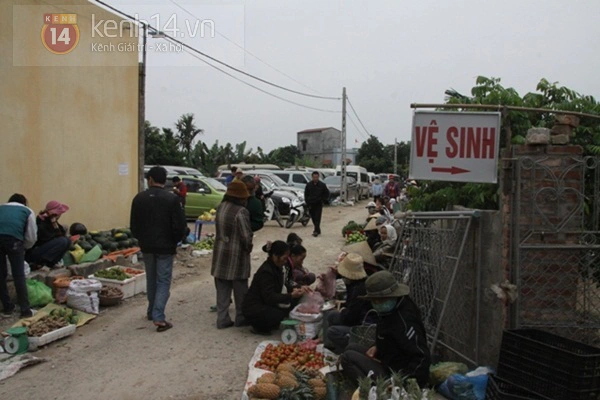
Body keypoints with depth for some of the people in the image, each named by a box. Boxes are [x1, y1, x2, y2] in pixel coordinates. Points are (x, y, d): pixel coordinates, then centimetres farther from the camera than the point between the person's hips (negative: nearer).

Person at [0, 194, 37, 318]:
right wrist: (22, 247, 35)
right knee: (19, 275, 6)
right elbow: (31, 237, 19)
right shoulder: (27, 211, 27)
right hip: (13, 238, -2)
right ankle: (25, 309, 8)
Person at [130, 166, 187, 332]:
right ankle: (158, 317, -8)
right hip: (165, 246, -3)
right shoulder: (172, 199, -11)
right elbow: (180, 225, -12)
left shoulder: (139, 198, -1)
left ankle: (152, 312, 30)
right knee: (163, 281, 1)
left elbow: (133, 224, 4)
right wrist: (174, 241, 5)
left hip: (147, 246, 4)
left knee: (151, 280, 19)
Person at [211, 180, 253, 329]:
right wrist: (248, 247, -3)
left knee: (222, 289, 12)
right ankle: (241, 318, 19)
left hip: (220, 254, 7)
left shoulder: (220, 208, 5)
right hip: (236, 255, -6)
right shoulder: (240, 211, -19)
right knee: (240, 289, 9)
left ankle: (222, 319, 16)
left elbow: (220, 229, 10)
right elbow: (246, 235, -19)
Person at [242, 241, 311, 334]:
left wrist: (298, 289, -11)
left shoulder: (277, 267, 5)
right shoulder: (266, 272, -23)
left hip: (266, 304, 10)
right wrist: (291, 295, -36)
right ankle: (260, 327, -4)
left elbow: (284, 285, 8)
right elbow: (270, 298, -28)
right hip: (254, 309, -10)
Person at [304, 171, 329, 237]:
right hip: (311, 204, 3)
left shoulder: (322, 185, -1)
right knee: (313, 218, 8)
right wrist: (308, 203, 0)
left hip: (319, 204, -2)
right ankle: (317, 230, 22)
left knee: (317, 218, -10)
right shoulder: (308, 185, 3)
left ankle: (316, 231, -12)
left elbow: (327, 194, 9)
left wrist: (323, 200, -2)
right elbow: (306, 195, 8)